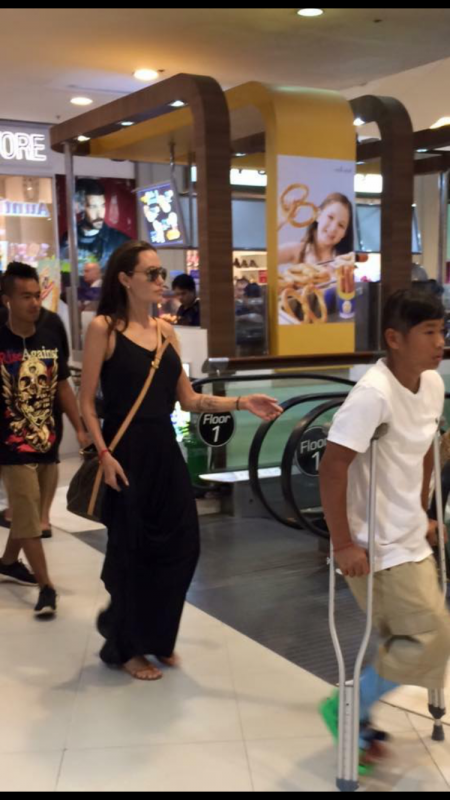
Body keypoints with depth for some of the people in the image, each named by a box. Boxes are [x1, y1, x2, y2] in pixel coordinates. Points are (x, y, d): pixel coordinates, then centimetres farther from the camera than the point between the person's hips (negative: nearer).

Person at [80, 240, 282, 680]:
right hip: (126, 453, -6)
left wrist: (241, 403, 0)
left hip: (165, 450, 6)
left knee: (180, 544, 7)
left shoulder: (166, 331, 9)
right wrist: (104, 455, -17)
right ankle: (127, 647, 26)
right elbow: (87, 402, -8)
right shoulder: (103, 328, -7)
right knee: (130, 550, 5)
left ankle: (157, 638, 29)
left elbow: (188, 399, 9)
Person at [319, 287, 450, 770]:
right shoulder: (374, 394, -26)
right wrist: (344, 544, -24)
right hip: (376, 545, -8)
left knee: (405, 640, 16)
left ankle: (360, 714, 35)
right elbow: (332, 468, -26)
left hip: (409, 537, 9)